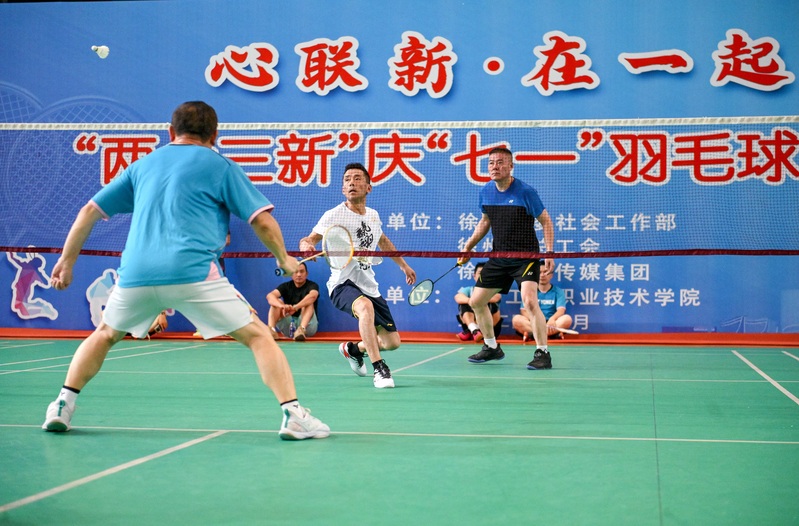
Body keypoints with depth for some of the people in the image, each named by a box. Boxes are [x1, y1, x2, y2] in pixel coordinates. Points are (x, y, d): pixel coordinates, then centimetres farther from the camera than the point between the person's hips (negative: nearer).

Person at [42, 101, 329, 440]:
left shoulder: (143, 165, 24)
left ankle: (62, 406, 23)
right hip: (193, 272, -4)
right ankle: (293, 416, -7)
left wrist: (67, 260, 33)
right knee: (258, 336, 5)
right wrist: (284, 260, 22)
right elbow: (263, 222, 6)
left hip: (135, 273, 4)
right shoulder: (221, 167, 12)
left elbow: (89, 211, 24)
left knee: (106, 334, 30)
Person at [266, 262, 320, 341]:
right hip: (288, 327, 3)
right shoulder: (286, 286, 6)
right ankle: (271, 330, -39)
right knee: (277, 302, -14)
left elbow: (312, 296, -28)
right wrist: (282, 306, -37)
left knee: (308, 302, -24)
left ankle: (301, 329, -50)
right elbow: (270, 296, -14)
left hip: (307, 325, -3)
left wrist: (295, 307, -45)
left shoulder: (312, 285, -2)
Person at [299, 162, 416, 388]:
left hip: (369, 286, 6)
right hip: (343, 284, -6)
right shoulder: (334, 215, -10)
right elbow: (311, 238, -18)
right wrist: (306, 245, -42)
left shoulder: (373, 215, 7)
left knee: (392, 341, 6)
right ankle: (379, 368, -32)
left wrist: (403, 265, 34)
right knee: (365, 306, -40)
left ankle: (353, 349, 37)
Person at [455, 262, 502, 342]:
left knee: (491, 305, -24)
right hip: (471, 324, 1)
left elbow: (496, 298, -21)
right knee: (464, 304, -18)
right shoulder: (468, 290, 9)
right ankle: (474, 330, -41)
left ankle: (469, 333, -30)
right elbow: (458, 297, -16)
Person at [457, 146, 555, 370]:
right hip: (498, 258, 7)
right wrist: (469, 245, 11)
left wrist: (549, 253, -16)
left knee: (529, 302, -25)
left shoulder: (525, 192, -14)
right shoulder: (486, 192, 2)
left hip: (526, 257, -6)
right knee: (476, 301, 9)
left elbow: (545, 221, -7)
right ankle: (491, 347, 29)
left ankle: (542, 353, -14)